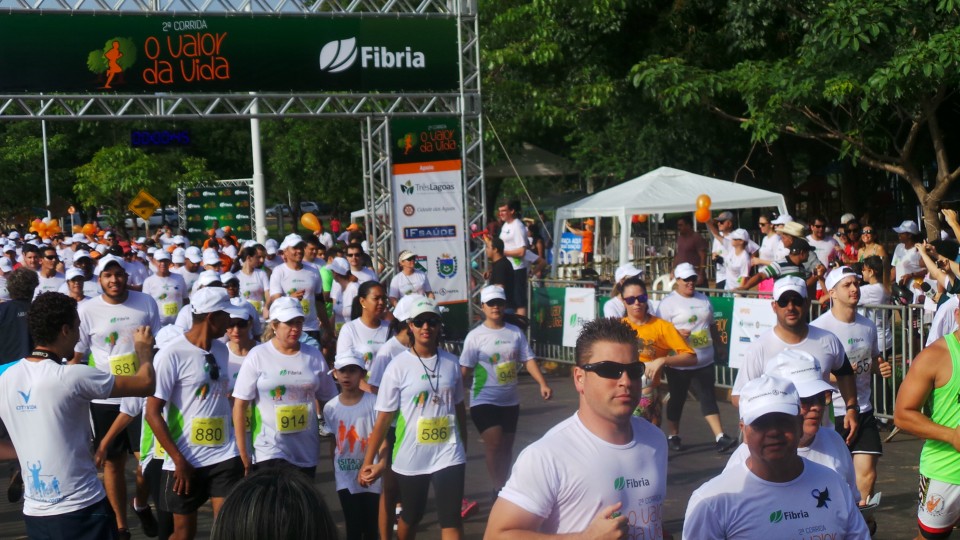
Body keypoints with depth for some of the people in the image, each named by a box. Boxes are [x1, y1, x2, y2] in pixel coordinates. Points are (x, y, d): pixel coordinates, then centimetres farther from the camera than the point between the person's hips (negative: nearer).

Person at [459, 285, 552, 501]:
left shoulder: (515, 333, 4)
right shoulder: (475, 336, -7)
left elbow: (528, 360, 3)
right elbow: (465, 369, -9)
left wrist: (542, 384, -8)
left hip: (510, 400, 5)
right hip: (484, 400, -5)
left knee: (506, 446, 13)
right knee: (494, 444, -14)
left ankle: (502, 487, 28)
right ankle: (499, 490, -5)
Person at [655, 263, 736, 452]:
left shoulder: (704, 300, 13)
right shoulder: (668, 303, -6)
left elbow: (712, 325, 21)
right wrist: (677, 333, -26)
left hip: (705, 360, 5)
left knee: (708, 397, 0)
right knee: (677, 398, 8)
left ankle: (720, 437, -6)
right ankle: (672, 435, 24)